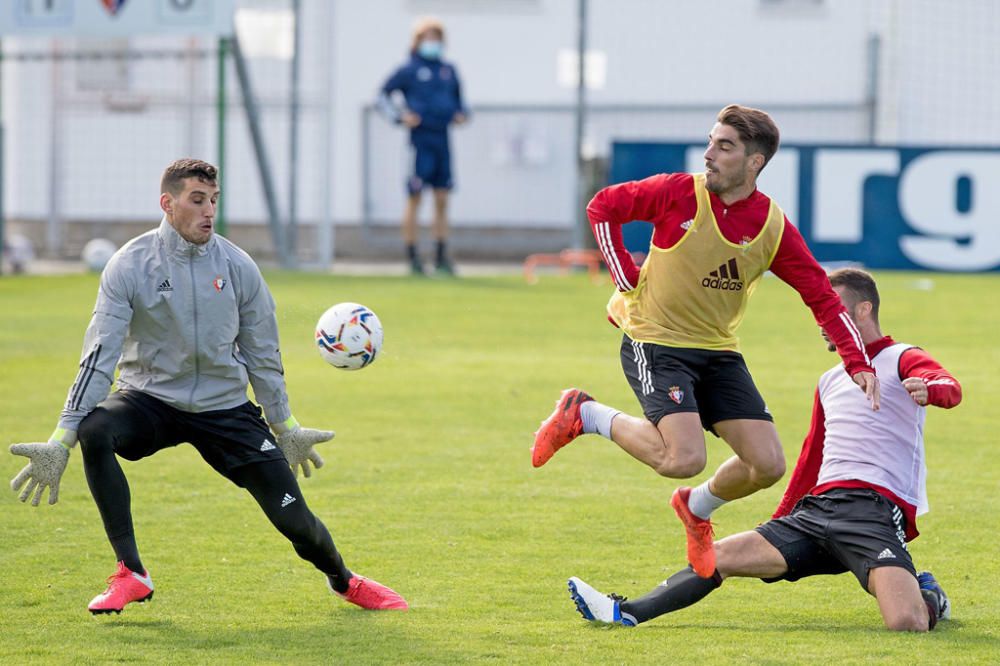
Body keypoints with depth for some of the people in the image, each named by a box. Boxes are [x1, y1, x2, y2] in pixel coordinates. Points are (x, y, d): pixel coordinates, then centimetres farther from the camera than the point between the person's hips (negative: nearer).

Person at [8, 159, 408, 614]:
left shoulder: (238, 268, -5)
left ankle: (343, 579, 31)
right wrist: (61, 440, -22)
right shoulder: (130, 266, -12)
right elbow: (99, 356, -15)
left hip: (224, 406, 1)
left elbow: (262, 356, 7)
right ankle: (130, 575, -24)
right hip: (149, 398, -1)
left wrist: (286, 428, 13)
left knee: (293, 517, -5)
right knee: (94, 431, -34)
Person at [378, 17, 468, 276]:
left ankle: (441, 257, 10)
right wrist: (400, 115, -10)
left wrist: (462, 114, 6)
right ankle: (412, 256, 1)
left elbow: (458, 99, 26)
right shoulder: (409, 70, -2)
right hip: (421, 140, -5)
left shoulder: (448, 70, 14)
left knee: (442, 200, 5)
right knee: (414, 199, -4)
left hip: (442, 140, 5)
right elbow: (383, 96, 3)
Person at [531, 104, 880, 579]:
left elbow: (823, 298, -2)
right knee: (685, 458, -24)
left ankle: (698, 508, 26)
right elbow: (602, 207, -1)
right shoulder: (678, 193, -13)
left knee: (767, 464, -6)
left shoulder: (773, 228, -6)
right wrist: (627, 279, -5)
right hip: (654, 341, -4)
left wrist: (858, 364, -12)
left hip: (718, 352, 4)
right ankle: (586, 416, 1)